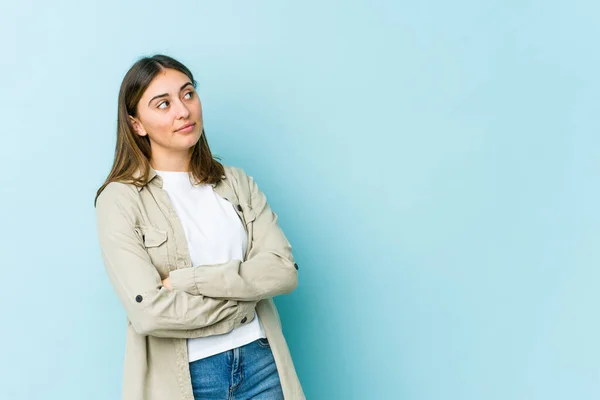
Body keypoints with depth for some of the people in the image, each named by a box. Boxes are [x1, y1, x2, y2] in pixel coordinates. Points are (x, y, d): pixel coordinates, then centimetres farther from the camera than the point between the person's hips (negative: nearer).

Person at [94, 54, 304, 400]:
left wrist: (187, 280, -17)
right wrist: (246, 295, -10)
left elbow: (284, 270, -8)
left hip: (260, 361, 3)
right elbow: (150, 312, -19)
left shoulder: (237, 183, 2)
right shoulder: (120, 200, -10)